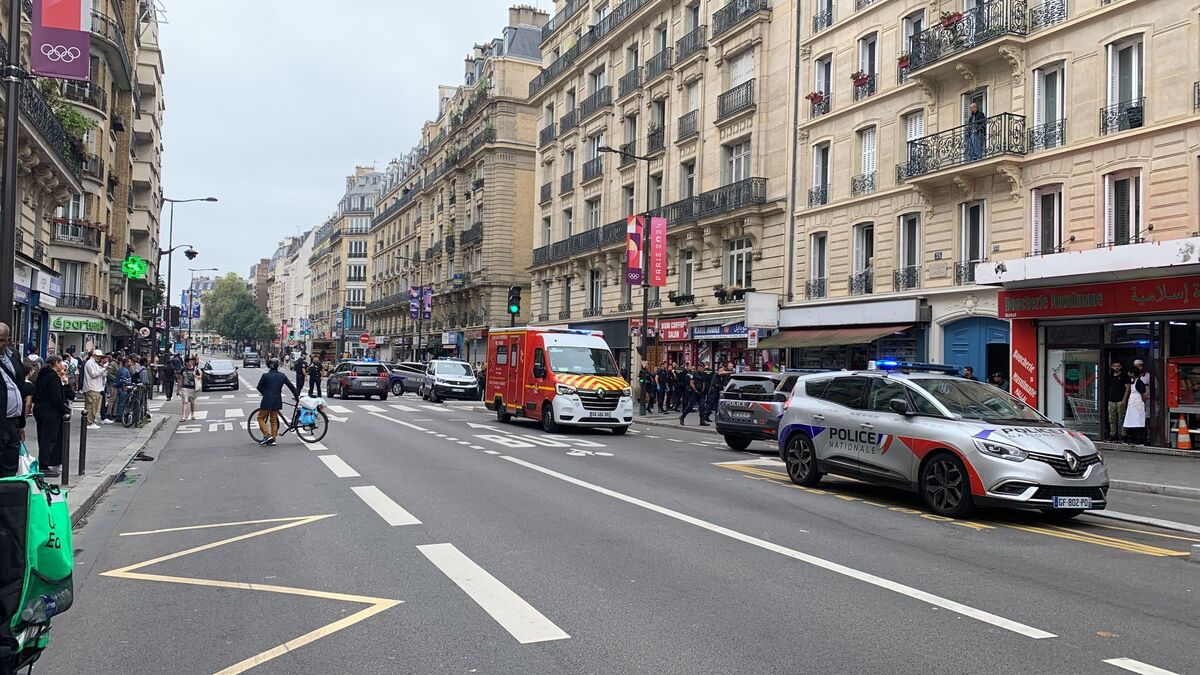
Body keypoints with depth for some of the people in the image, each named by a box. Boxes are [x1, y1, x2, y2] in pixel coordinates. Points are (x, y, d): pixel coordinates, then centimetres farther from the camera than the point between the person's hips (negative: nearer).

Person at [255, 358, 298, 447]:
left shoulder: (265, 376, -10)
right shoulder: (282, 376, 0)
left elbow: (259, 387, 0)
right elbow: (291, 386, 4)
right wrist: (296, 396, 16)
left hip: (267, 401, -4)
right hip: (277, 401, 4)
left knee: (261, 418, 9)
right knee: (274, 420, 13)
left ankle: (267, 435, -5)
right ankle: (273, 439, 12)